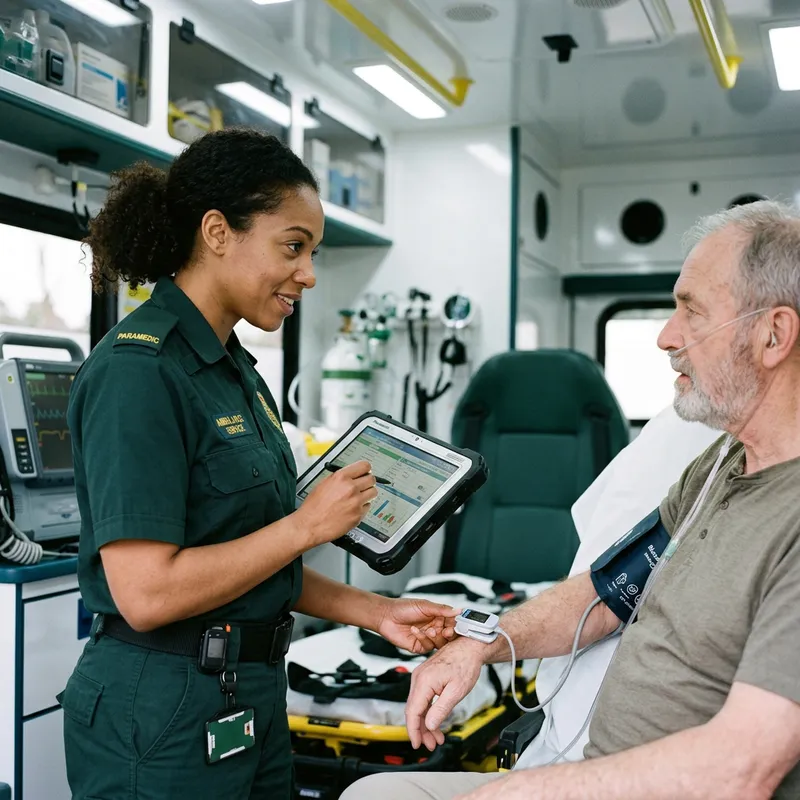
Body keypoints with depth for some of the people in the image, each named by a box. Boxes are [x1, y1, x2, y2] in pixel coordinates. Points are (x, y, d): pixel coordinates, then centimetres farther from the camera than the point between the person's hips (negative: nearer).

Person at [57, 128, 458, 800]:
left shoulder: (236, 371, 9)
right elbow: (146, 593, -24)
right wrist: (309, 525, -17)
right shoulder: (140, 371, -18)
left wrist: (375, 612, 5)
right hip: (165, 717, -8)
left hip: (251, 698, 8)